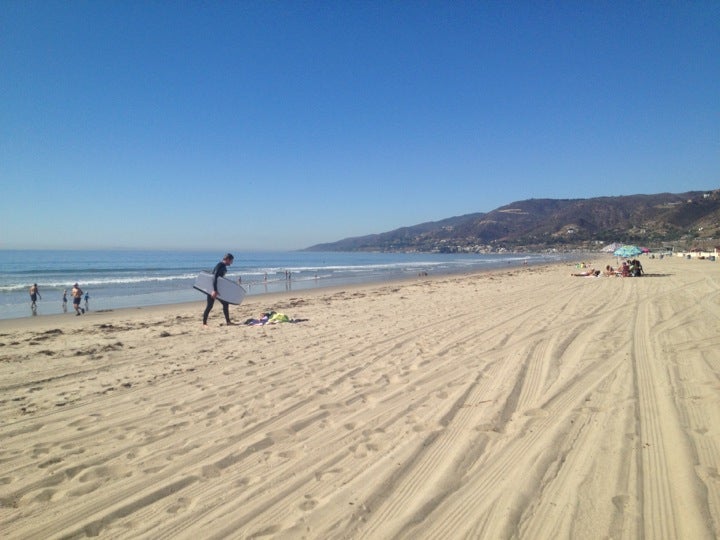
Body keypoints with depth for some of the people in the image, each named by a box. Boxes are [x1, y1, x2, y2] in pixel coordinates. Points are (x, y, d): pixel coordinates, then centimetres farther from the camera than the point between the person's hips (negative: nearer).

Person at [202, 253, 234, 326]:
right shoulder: (219, 266, -20)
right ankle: (204, 323, 6)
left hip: (218, 288, 9)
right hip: (212, 288, -9)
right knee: (210, 305, -4)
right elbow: (214, 277, -29)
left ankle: (228, 321, 13)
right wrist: (214, 290, -35)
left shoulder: (224, 266, 8)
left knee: (225, 304, 7)